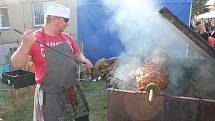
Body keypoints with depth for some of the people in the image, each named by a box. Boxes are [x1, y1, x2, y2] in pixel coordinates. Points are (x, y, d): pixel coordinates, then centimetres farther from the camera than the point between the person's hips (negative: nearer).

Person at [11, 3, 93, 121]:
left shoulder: (66, 37, 3)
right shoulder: (34, 39, -14)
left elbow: (77, 53, 18)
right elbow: (17, 64, -19)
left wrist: (83, 59, -4)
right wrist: (25, 46, -37)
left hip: (73, 90, 6)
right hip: (50, 95, -6)